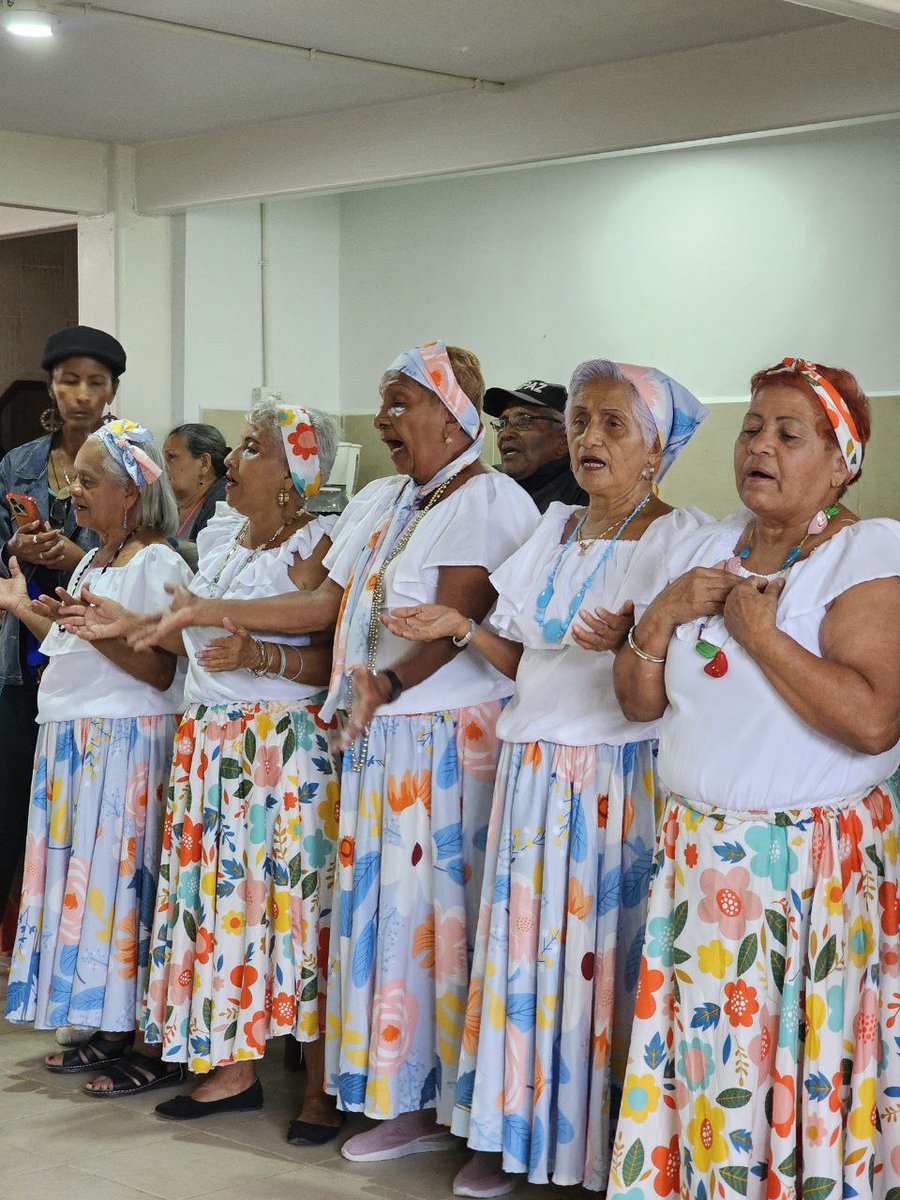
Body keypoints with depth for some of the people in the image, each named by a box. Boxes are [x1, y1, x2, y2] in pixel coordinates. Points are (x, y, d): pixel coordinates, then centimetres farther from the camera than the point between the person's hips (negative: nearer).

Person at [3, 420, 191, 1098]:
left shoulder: (157, 564, -10)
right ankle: (104, 1033, 17)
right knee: (76, 880, 9)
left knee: (115, 878, -6)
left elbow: (160, 671, -17)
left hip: (125, 739, -9)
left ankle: (127, 1042, 1)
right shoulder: (91, 564, 17)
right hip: (70, 738, 9)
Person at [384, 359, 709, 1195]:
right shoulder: (551, 533, 15)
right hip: (535, 770, 6)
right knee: (524, 943, 7)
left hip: (622, 774, -6)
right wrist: (461, 628, 5)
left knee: (606, 947, -5)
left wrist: (629, 642, -27)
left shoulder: (681, 538, -4)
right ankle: (513, 1131, 18)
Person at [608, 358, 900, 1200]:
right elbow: (638, 701, 12)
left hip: (813, 864, -5)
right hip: (696, 853, 5)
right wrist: (662, 616, -5)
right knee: (694, 1056, 7)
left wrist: (757, 630, -16)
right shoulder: (701, 551, 11)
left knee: (798, 1078, 1)